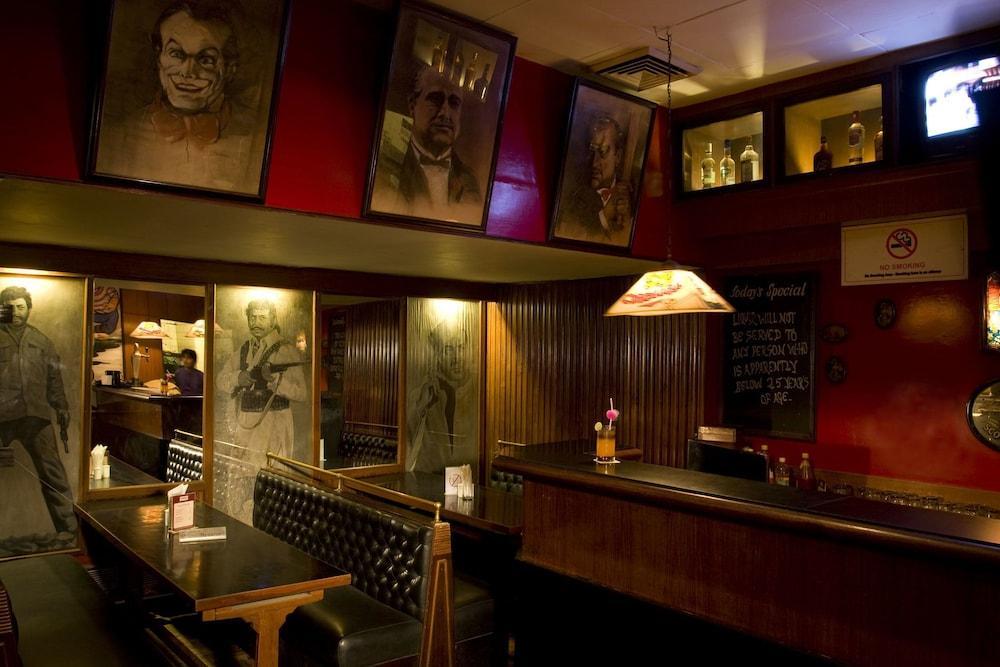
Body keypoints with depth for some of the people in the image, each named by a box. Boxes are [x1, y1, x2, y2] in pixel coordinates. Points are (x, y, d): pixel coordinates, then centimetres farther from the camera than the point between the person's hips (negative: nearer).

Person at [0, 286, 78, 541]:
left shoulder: (42, 342, 17)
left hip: (36, 415, 1)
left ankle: (67, 526, -2)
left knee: (52, 472, -4)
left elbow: (55, 380, 17)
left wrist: (62, 413, 11)